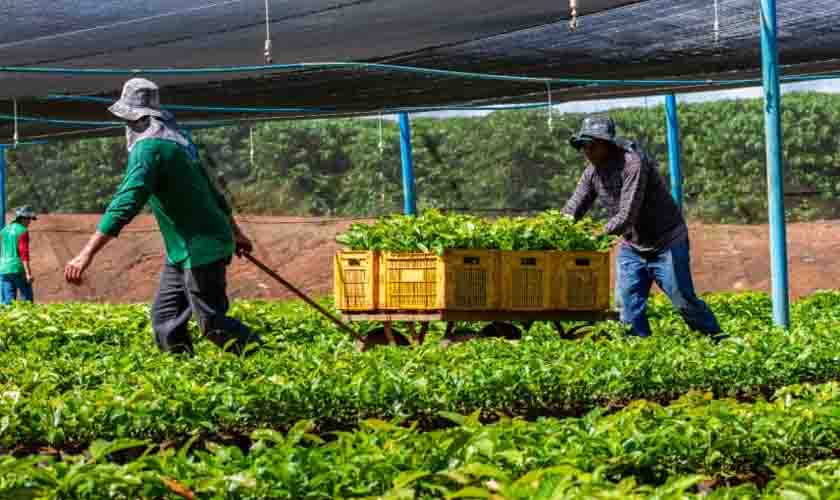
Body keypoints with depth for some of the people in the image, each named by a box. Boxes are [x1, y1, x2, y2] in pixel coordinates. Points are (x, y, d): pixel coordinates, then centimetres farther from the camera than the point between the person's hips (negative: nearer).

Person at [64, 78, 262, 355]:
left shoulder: (149, 147, -17)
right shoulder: (177, 140, 13)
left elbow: (127, 202, -28)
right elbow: (211, 190, 22)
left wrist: (87, 254, -32)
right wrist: (235, 233, 32)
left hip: (200, 249, -10)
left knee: (212, 323, -6)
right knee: (165, 317, 8)